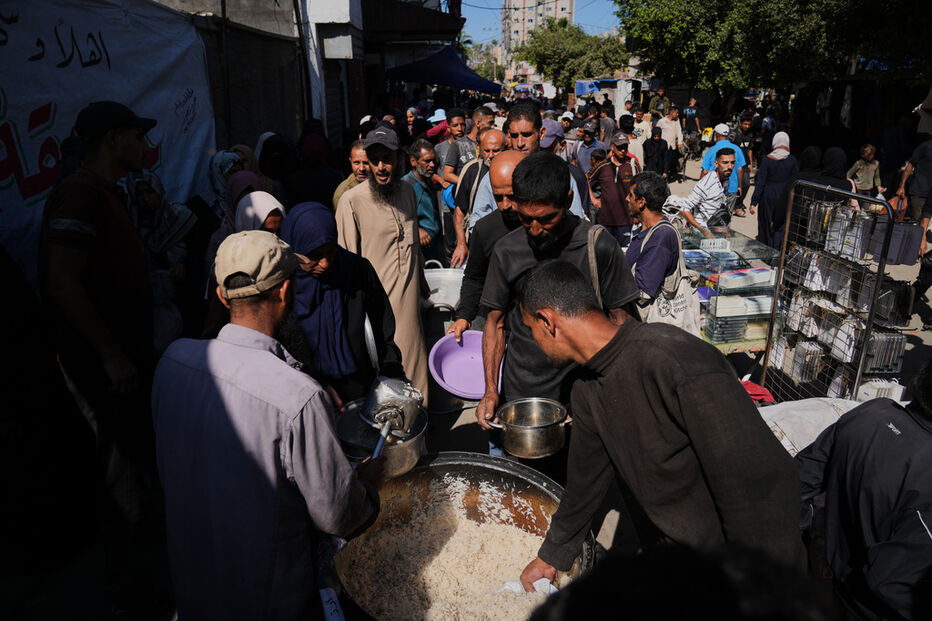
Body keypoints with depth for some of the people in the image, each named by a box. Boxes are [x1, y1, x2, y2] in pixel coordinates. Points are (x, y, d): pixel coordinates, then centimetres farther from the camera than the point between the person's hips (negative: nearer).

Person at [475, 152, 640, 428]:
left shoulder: (600, 247, -10)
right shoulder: (506, 250, -2)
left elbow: (620, 323, -3)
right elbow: (496, 322, 6)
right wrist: (490, 391, -3)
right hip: (518, 397, 2)